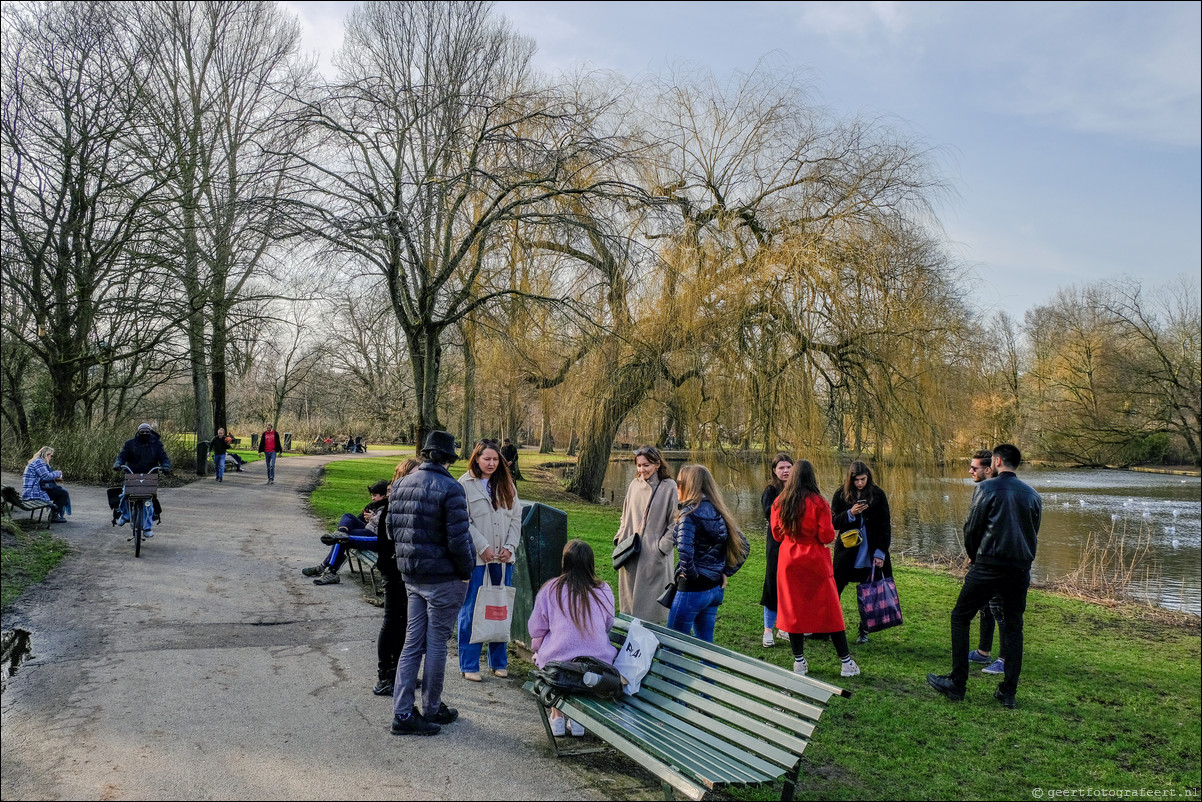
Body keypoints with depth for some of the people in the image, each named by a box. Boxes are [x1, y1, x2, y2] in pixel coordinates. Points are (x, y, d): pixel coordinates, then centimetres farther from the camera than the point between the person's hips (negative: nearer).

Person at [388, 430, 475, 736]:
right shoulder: (450, 488, -18)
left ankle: (402, 713, 14)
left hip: (411, 575, 7)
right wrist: (466, 571, -6)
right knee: (437, 643, 7)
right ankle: (431, 710, 21)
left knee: (413, 642, 12)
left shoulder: (401, 484, 5)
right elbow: (459, 538, -20)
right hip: (443, 577, -6)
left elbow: (391, 527, 11)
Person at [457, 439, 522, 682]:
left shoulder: (506, 484, 11)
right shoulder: (465, 484, -4)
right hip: (475, 557, -4)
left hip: (503, 557, 4)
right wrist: (482, 547, -14)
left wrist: (510, 547, -2)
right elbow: (463, 521, -9)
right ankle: (469, 665, 12)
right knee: (471, 611, 1)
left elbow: (516, 518, 10)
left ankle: (498, 661, 23)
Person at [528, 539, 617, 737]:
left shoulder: (550, 589, -2)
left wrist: (538, 652, 27)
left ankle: (557, 717, 26)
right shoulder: (604, 590, 2)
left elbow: (536, 630, 6)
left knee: (541, 656, 30)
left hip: (557, 660, -1)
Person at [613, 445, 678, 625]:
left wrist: (662, 547, -12)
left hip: (654, 555, -5)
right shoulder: (634, 485, 8)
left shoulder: (669, 487, -9)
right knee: (629, 599, 12)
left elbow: (674, 523, -7)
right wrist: (619, 539, 7)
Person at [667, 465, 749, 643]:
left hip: (692, 590, -8)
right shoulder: (718, 512, 7)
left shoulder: (689, 514, -15)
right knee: (705, 644, 16)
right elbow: (743, 545, 15)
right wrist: (725, 573, 11)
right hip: (715, 588, 8)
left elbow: (685, 550, -31)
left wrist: (690, 574, -16)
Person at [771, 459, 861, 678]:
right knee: (829, 610, 6)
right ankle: (846, 662, 12)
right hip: (815, 562, -2)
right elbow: (827, 537, -11)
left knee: (792, 610, 11)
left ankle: (799, 661, 15)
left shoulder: (779, 502, -2)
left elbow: (777, 535, 7)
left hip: (788, 561, 3)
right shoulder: (818, 503, -13)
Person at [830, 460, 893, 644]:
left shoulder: (878, 495, -2)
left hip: (871, 554, 0)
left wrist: (881, 552, -6)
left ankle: (864, 631, 21)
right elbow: (833, 523, -2)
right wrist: (850, 513, -18)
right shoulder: (841, 495, -1)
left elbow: (885, 527, 0)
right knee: (834, 590, 0)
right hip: (846, 552, 0)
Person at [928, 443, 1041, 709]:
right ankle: (1009, 692, 13)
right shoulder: (1033, 495, 10)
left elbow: (972, 528, -4)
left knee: (960, 617, 5)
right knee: (1013, 626, 12)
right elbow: (1034, 534, 15)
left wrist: (973, 556, 13)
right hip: (1021, 569, 5)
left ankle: (957, 683, 6)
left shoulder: (987, 488, -6)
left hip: (988, 567, -5)